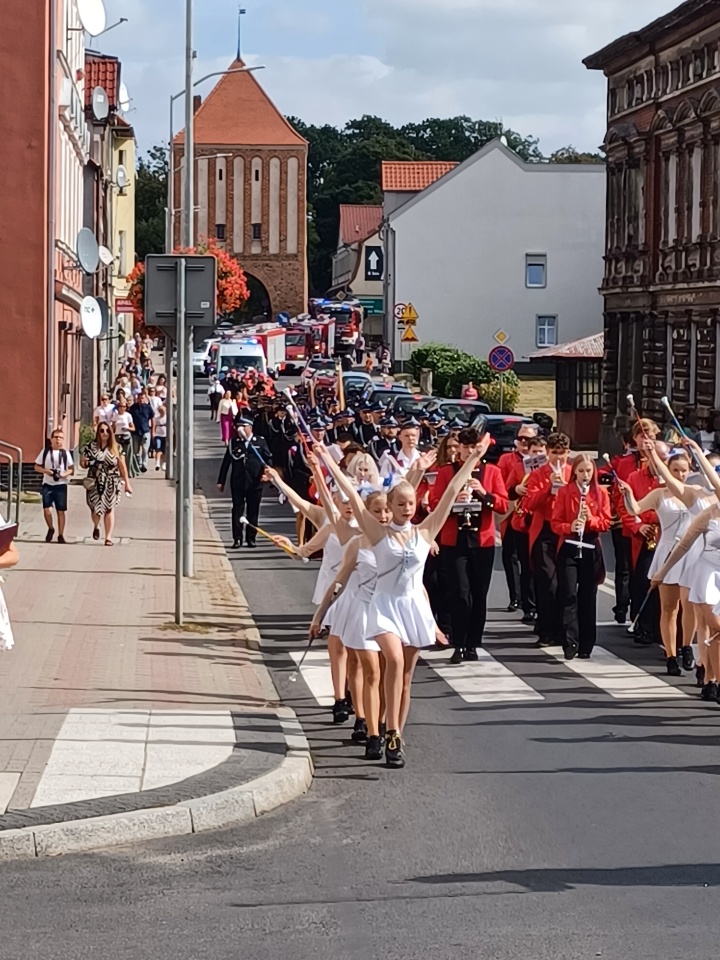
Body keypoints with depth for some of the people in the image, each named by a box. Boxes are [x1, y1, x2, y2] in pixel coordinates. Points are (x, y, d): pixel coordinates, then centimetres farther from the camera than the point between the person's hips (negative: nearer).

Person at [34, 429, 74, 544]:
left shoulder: (65, 453, 3)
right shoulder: (45, 452, 4)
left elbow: (71, 469, 5)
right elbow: (37, 466, 7)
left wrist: (64, 474, -16)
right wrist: (46, 471, -12)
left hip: (61, 485, 0)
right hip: (47, 484, 0)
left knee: (61, 511, 2)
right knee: (47, 510, -11)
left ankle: (60, 535, 11)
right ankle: (51, 529, 15)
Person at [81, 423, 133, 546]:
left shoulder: (116, 448, 2)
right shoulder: (91, 447, 3)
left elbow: (122, 466, 3)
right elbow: (82, 463, 10)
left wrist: (127, 483, 1)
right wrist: (84, 462, -15)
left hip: (111, 484, 0)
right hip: (95, 483, 0)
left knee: (109, 508, -3)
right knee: (96, 508, -1)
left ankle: (108, 537, 3)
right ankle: (96, 526, 34)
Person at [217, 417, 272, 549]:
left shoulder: (260, 442, 2)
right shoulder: (233, 442, 4)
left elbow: (268, 459, 5)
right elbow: (226, 462, 5)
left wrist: (266, 472, -13)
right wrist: (221, 481, 4)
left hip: (255, 483, 0)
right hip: (237, 483, 0)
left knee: (253, 511, 6)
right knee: (237, 511, 0)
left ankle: (251, 538, 15)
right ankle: (237, 539, 4)